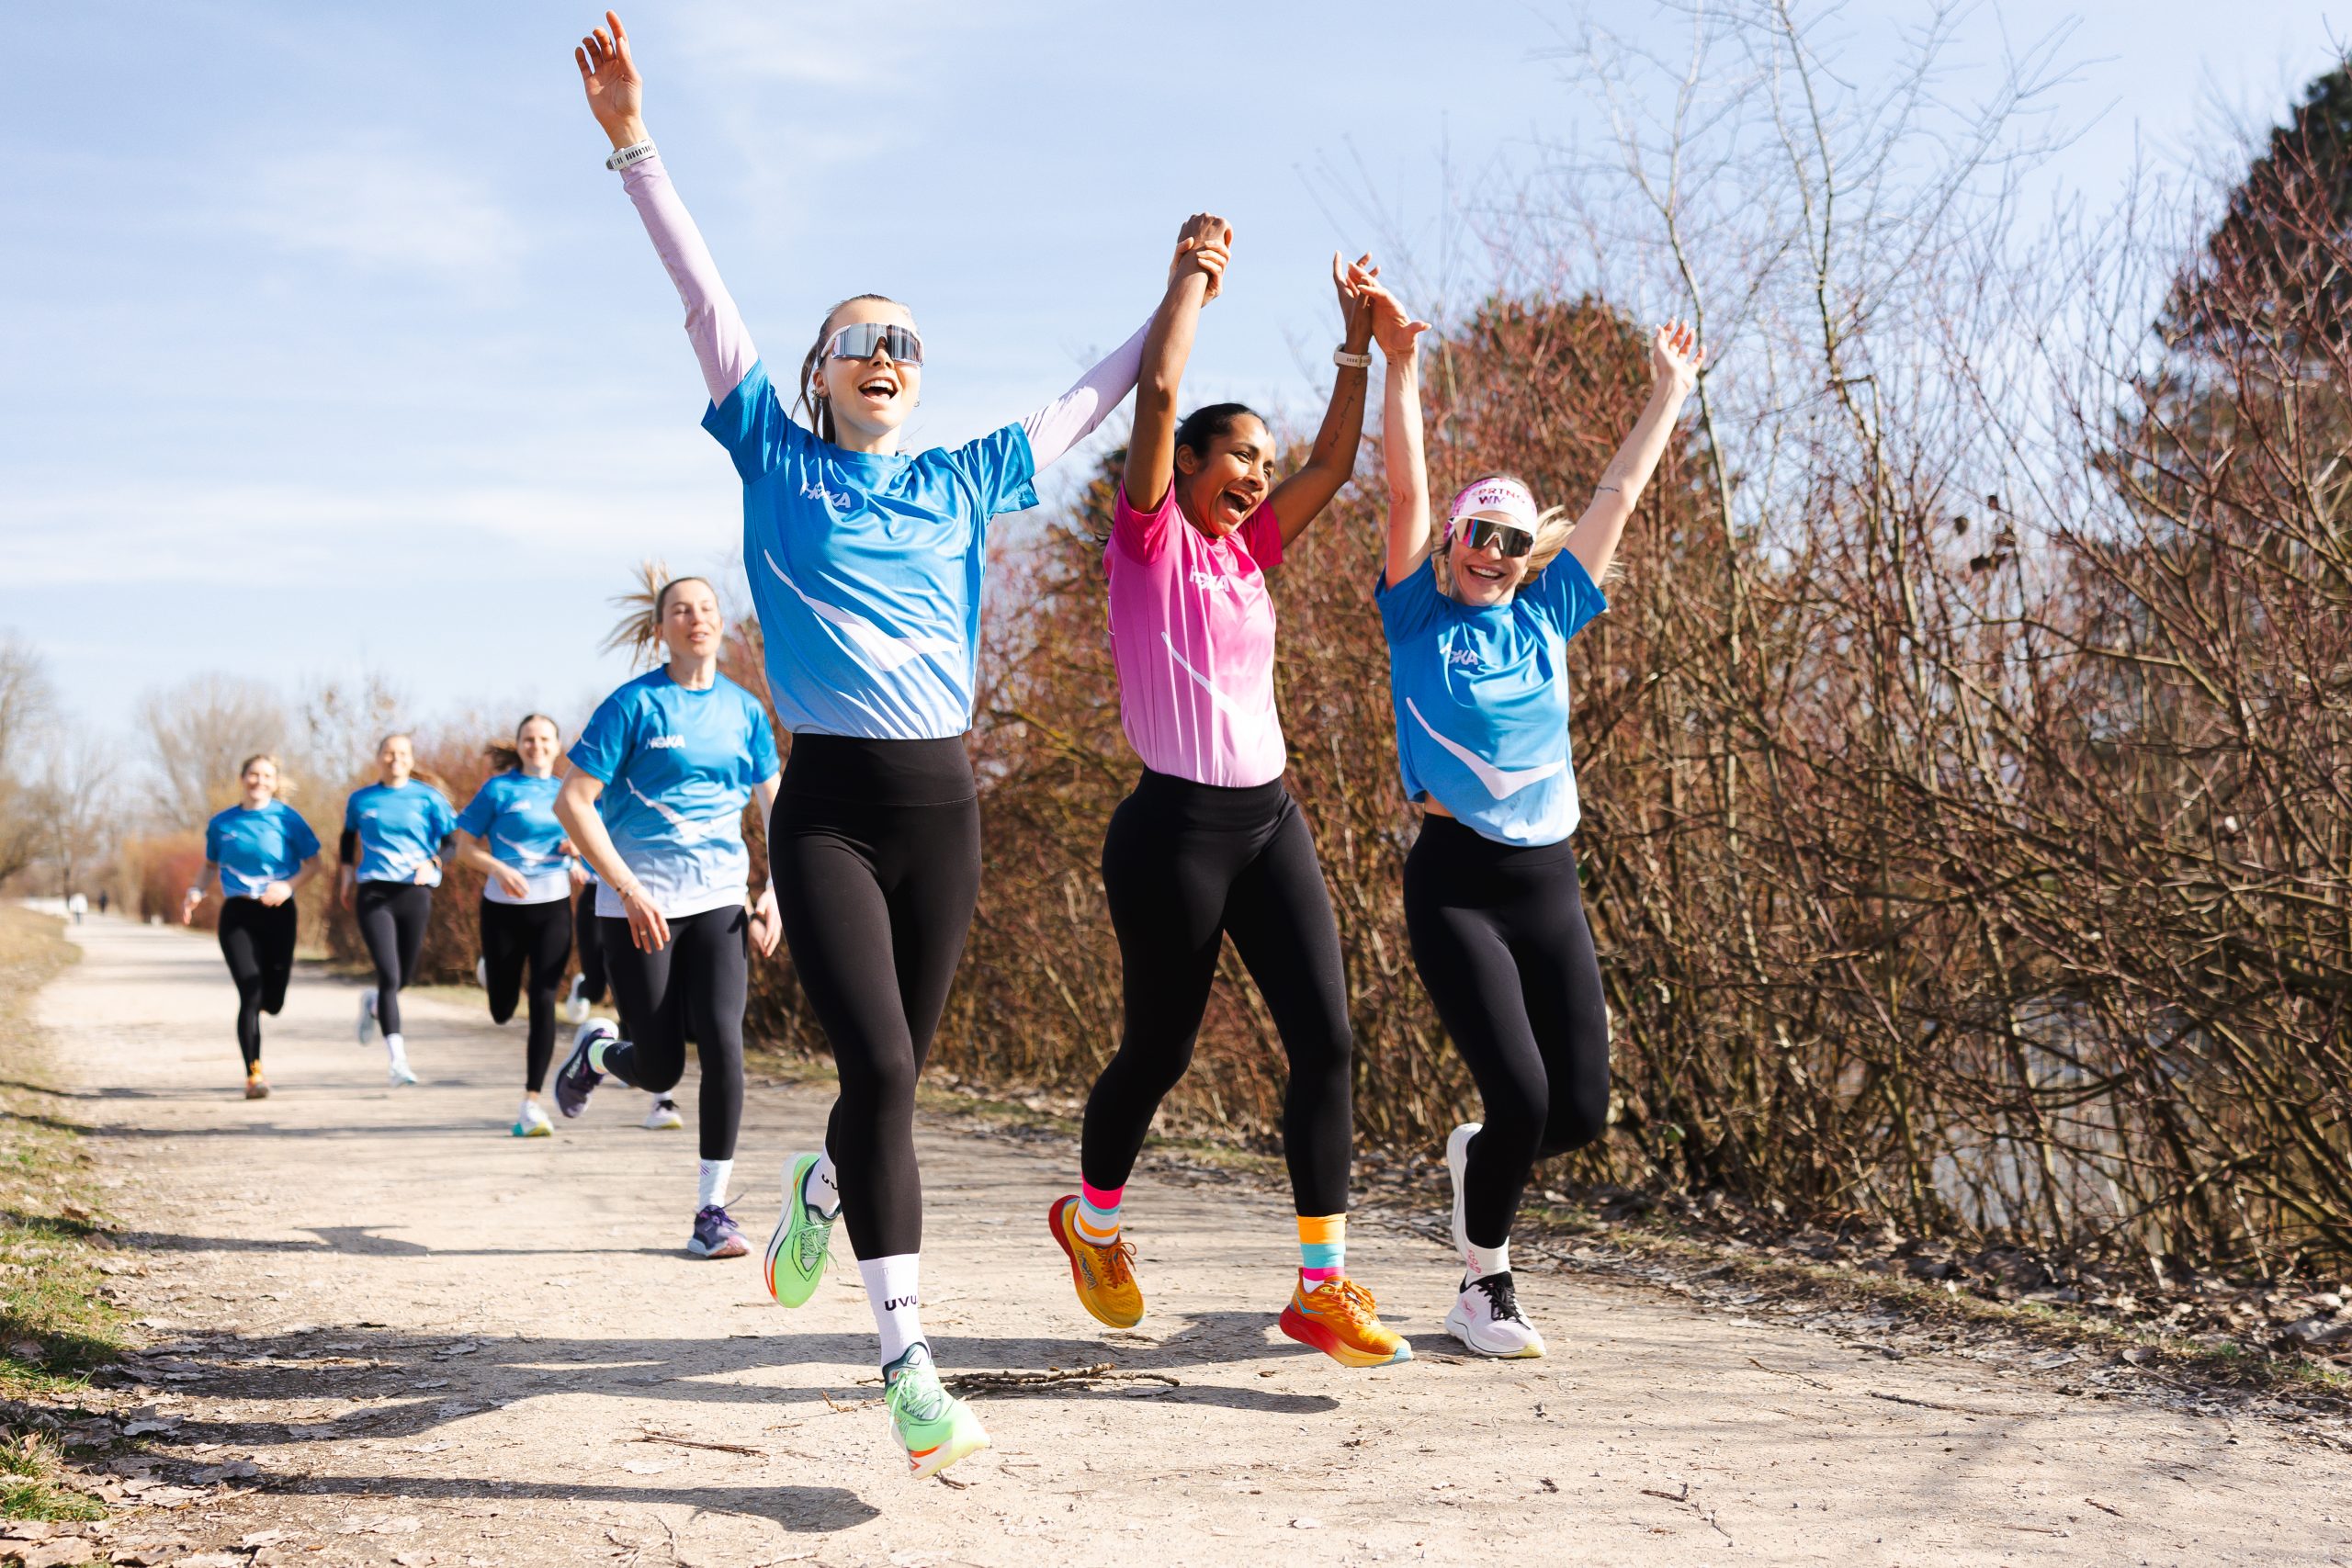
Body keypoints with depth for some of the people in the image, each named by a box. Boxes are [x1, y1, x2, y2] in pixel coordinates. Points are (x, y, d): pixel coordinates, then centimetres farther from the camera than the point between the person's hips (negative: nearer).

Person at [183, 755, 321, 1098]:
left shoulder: (286, 818, 0)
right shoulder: (221, 823, 6)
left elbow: (312, 864, 2)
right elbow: (211, 865, 19)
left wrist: (289, 885, -16)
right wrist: (196, 893, 0)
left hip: (278, 914, 0)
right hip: (237, 914, 0)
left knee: (272, 1001, 0)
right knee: (250, 993, -14)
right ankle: (253, 1074, -8)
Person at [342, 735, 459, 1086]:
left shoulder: (427, 797, 3)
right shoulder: (360, 800, 8)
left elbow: (451, 839, 3)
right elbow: (348, 838, 24)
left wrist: (432, 863, -15)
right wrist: (348, 875, 16)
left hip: (415, 893, 1)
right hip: (374, 894, -1)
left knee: (404, 976, 10)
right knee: (389, 976, -14)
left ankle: (373, 1004, 47)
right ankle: (396, 1059, -13)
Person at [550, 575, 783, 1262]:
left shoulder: (744, 709, 7)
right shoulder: (635, 704, -5)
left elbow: (776, 807, 16)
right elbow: (573, 802, -8)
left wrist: (771, 894, 2)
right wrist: (629, 889, -16)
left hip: (720, 901, 3)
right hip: (638, 906, -3)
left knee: (722, 1040, -15)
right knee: (659, 1069, 0)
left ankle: (712, 1213, -4)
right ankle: (596, 1051, 37)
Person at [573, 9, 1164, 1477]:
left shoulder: (963, 481, 13)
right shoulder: (778, 460, 5)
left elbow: (1082, 406, 25)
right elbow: (707, 301, -2)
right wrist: (633, 140, -8)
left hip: (944, 806, 4)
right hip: (829, 810, -4)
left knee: (898, 1070, 11)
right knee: (880, 1069, -16)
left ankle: (821, 1192, 45)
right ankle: (906, 1357, -10)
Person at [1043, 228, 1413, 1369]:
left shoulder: (1248, 552, 15)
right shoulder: (1151, 541, -3)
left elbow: (1335, 461, 11)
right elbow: (1159, 389, -13)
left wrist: (1358, 343, 8)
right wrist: (1193, 275, -2)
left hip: (1269, 820, 6)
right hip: (1173, 827, -6)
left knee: (1326, 1041, -4)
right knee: (1159, 1051, 6)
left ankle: (1322, 1285, 1)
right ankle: (1090, 1219, 33)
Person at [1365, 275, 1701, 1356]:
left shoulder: (1545, 618, 10)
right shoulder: (1420, 616, 1)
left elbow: (1618, 496, 15)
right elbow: (1407, 489, -9)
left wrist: (1668, 394, 20)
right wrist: (1398, 365, -16)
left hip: (1549, 881, 5)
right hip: (1456, 882, -5)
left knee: (1581, 1109, 2)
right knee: (1521, 1095, -13)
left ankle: (1477, 1155, 37)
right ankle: (1482, 1288, 10)